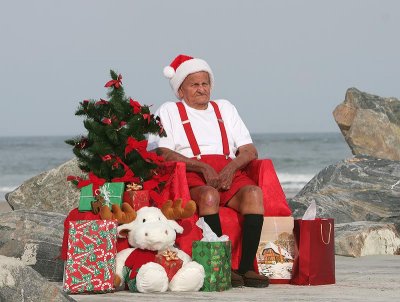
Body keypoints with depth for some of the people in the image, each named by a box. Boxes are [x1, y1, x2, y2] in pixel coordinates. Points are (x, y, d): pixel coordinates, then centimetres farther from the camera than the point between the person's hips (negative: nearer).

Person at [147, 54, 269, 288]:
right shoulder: (169, 111, 16)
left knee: (253, 193, -31)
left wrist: (232, 166, -7)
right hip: (191, 176, -3)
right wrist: (202, 166, -15)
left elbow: (250, 151, 16)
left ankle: (247, 267, -35)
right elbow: (162, 153, -2)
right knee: (209, 195, -39)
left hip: (231, 172, 3)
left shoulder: (225, 108, 27)